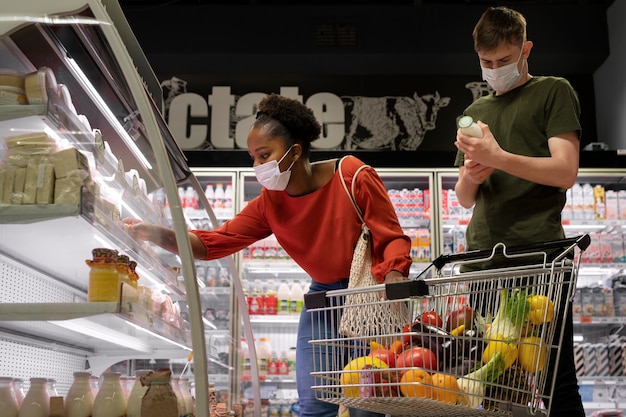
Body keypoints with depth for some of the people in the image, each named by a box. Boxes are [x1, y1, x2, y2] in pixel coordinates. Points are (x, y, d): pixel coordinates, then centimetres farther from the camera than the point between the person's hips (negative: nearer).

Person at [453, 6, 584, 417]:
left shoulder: (553, 92, 7)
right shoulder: (475, 112, 22)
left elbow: (566, 171, -6)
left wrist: (497, 157, -16)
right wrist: (471, 176, -1)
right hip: (484, 255, 5)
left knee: (557, 381, -3)